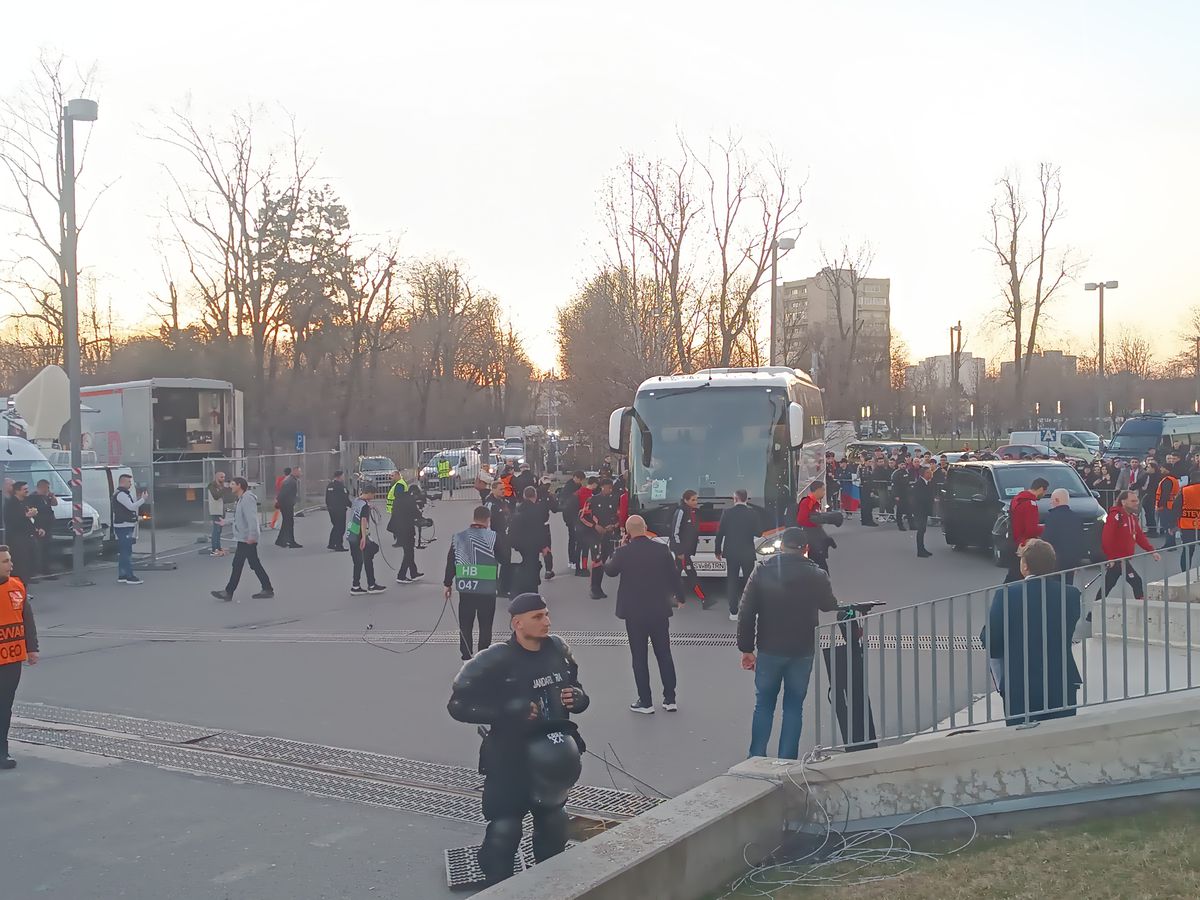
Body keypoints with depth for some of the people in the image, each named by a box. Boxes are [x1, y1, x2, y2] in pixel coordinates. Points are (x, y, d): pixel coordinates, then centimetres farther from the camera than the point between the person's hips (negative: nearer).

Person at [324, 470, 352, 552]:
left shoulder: (329, 485, 11)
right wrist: (351, 505, -4)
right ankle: (339, 546, -2)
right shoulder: (340, 485, -16)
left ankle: (331, 544, 20)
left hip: (331, 509, 9)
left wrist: (328, 506, 24)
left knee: (335, 526, 19)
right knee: (341, 527, -2)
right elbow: (345, 498, -17)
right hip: (340, 509, -9)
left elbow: (327, 498, 16)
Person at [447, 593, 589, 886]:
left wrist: (578, 697, -11)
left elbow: (575, 688, 13)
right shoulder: (496, 660, -20)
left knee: (553, 823, 20)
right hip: (509, 757, -5)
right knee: (504, 829, -7)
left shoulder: (558, 649, -3)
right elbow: (459, 704, -19)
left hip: (551, 755, 6)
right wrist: (507, 710, -27)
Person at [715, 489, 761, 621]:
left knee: (732, 582, 7)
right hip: (748, 553, 0)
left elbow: (720, 533, -4)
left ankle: (733, 612, 4)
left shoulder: (727, 513, -6)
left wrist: (718, 550, 7)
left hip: (731, 553, 0)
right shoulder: (753, 513, -8)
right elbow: (759, 532, -7)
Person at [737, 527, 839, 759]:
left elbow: (746, 613, -5)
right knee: (793, 706, 9)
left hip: (769, 650, 0)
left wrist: (746, 648, 1)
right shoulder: (816, 575, -6)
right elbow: (831, 608, 6)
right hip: (802, 652, 0)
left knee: (763, 705, 12)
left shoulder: (762, 570, -5)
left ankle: (756, 758, 12)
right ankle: (786, 760, 8)